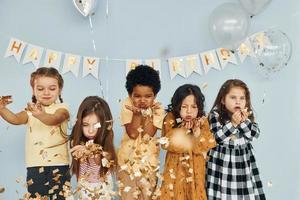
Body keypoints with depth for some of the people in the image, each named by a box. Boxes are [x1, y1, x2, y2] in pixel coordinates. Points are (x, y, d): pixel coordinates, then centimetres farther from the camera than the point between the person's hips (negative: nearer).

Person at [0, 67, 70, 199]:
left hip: (58, 163, -3)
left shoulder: (61, 108, -2)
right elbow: (15, 119, -7)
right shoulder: (30, 109, 10)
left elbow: (54, 119, -24)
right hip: (35, 164, 3)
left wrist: (39, 115, -45)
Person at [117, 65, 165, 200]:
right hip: (129, 157, -1)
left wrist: (146, 114, -23)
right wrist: (137, 114, -27)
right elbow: (132, 134, -19)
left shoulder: (157, 109, -11)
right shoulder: (127, 106, -13)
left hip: (149, 158, 1)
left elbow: (149, 134, -18)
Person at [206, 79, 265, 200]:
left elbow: (255, 134, -5)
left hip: (243, 159, 4)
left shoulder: (247, 115, 4)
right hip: (222, 160, -4)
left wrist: (244, 120, -18)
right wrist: (233, 123, -22)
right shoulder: (216, 115, -9)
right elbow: (216, 137, -18)